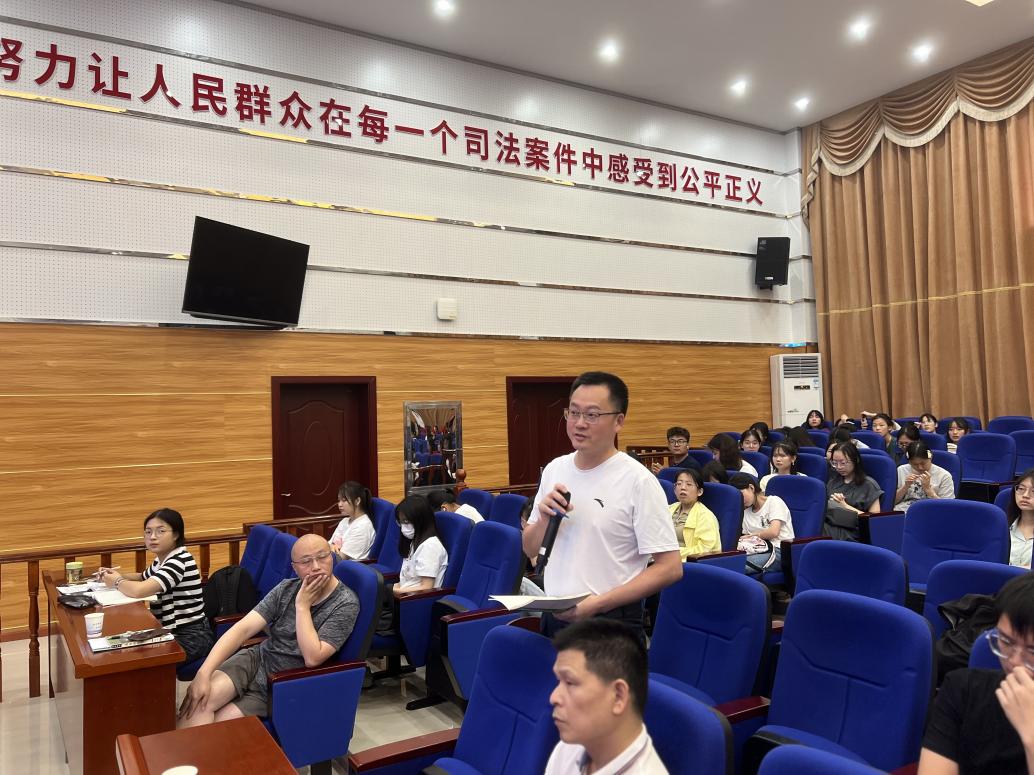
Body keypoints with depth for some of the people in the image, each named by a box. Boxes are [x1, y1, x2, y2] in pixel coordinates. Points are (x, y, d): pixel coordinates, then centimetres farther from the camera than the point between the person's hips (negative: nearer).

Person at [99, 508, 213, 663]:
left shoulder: (180, 561, -23)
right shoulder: (161, 559, 9)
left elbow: (138, 590, -33)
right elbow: (143, 577, 29)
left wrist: (117, 581, -11)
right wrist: (118, 575, 7)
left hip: (191, 638, -9)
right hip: (173, 632, 9)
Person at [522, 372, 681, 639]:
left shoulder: (638, 481, -14)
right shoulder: (554, 470, 3)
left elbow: (669, 568, -15)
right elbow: (530, 550, 10)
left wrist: (598, 603, -19)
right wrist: (544, 519, -10)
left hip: (611, 624, -5)